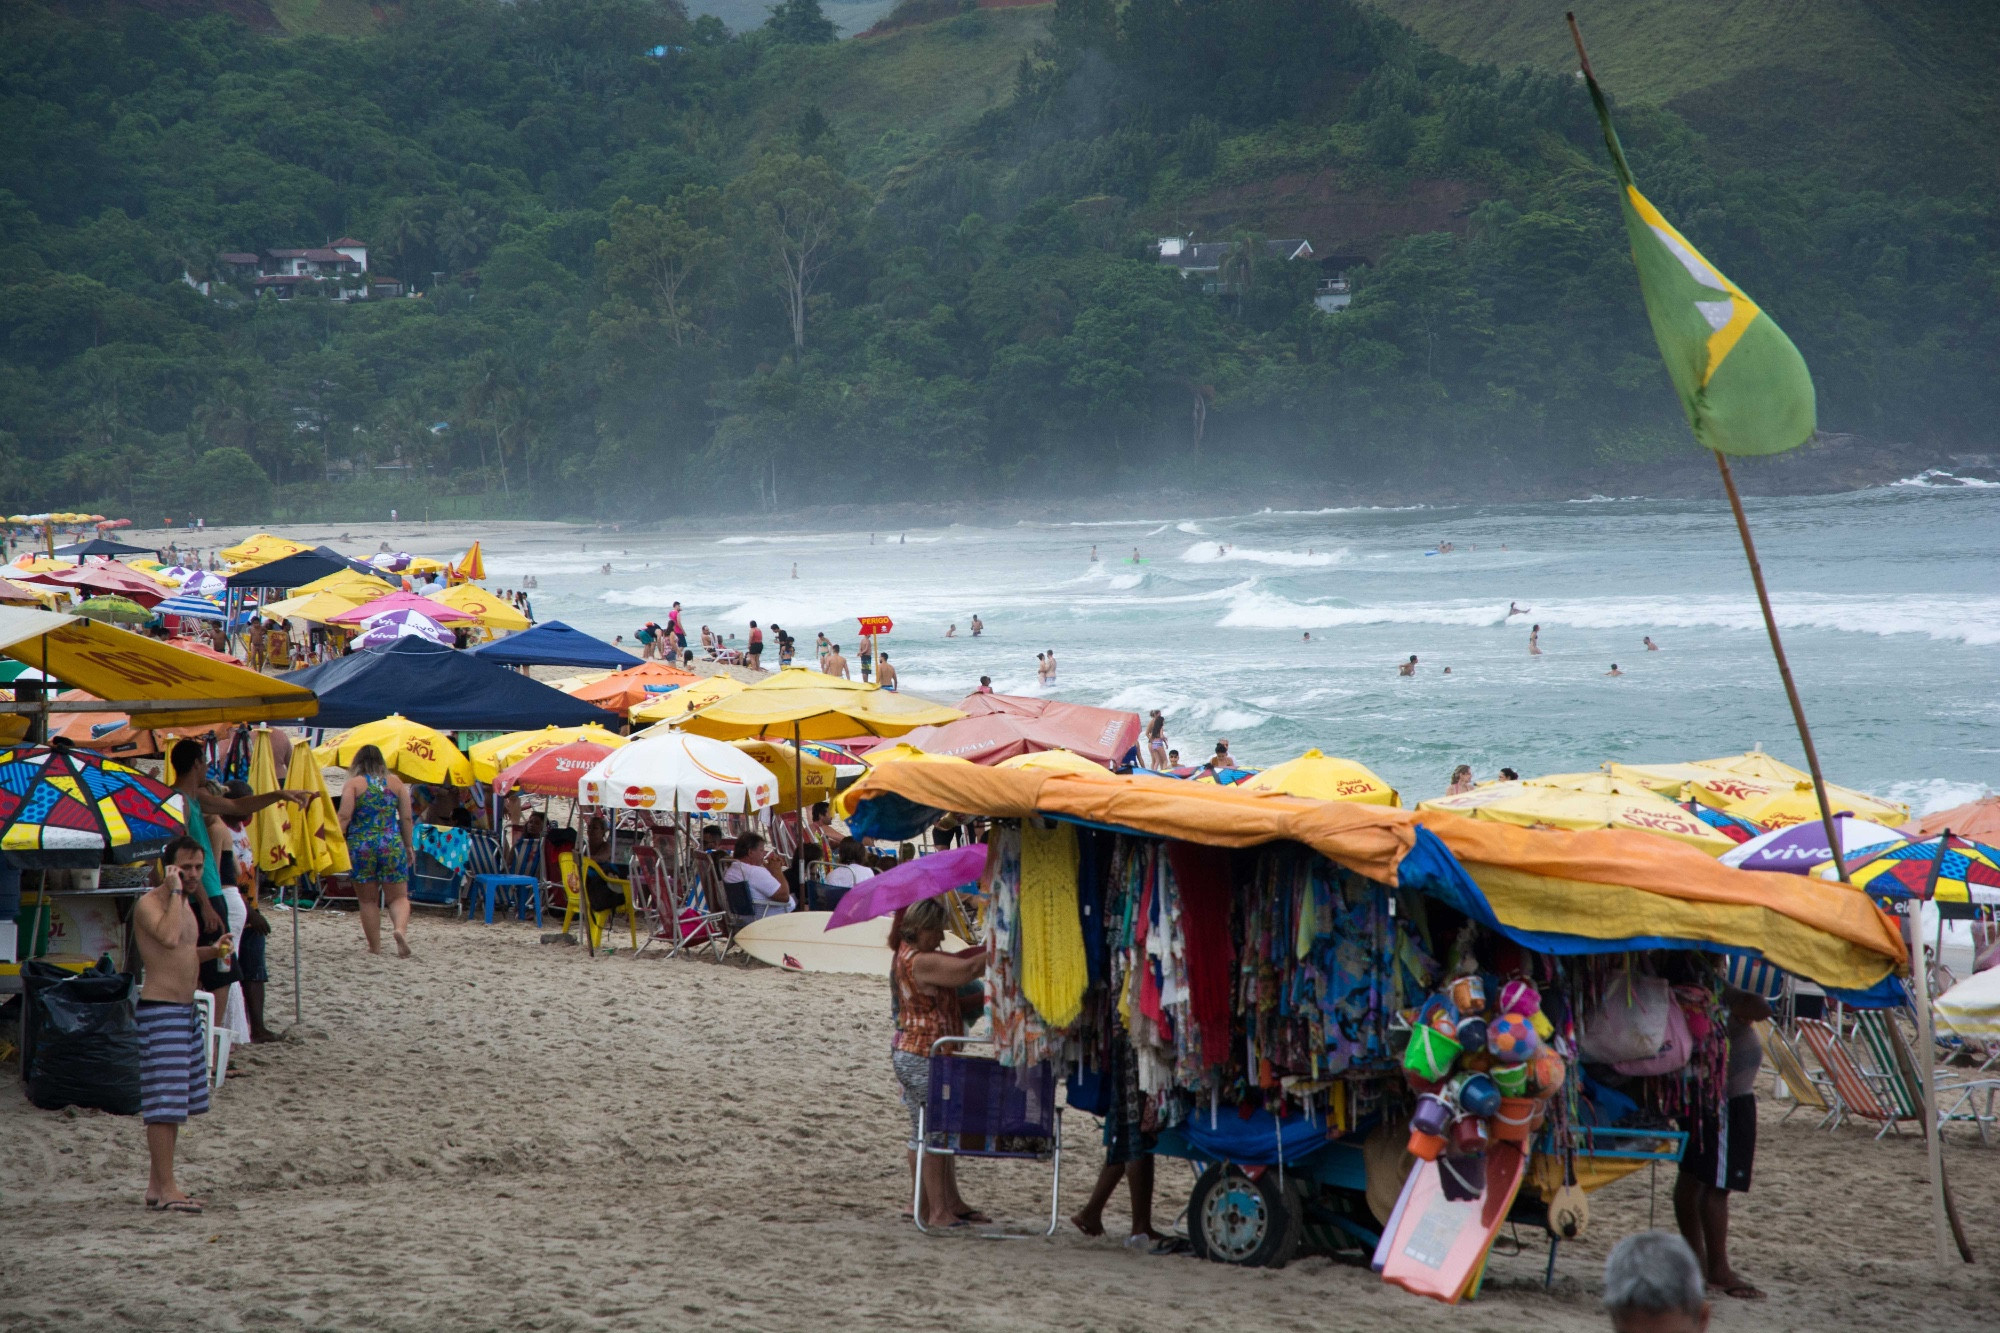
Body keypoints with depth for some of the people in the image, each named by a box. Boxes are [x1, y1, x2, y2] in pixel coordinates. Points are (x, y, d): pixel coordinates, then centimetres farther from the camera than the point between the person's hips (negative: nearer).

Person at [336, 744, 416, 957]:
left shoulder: (353, 784, 0)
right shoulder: (395, 782, 7)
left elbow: (344, 817, -10)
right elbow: (406, 818, 6)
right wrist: (408, 846, 15)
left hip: (361, 846, -1)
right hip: (392, 845, 1)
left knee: (368, 900, 9)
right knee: (398, 897, 6)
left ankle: (375, 946, 11)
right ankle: (400, 928, -22)